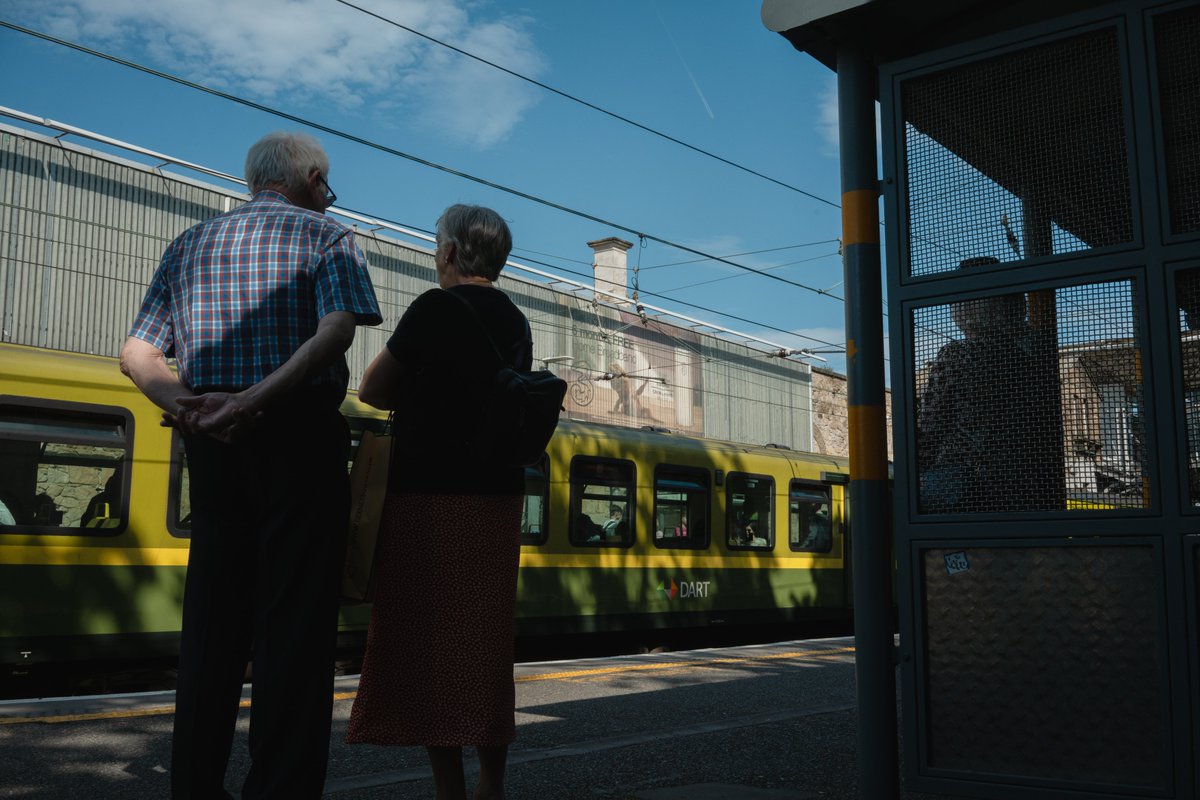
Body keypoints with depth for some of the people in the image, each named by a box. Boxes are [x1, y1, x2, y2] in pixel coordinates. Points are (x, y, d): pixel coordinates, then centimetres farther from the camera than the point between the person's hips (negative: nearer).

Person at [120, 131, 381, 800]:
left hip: (213, 445, 6)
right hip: (300, 436, -5)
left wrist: (179, 401, -8)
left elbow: (138, 353, 8)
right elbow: (337, 330, -18)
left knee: (212, 618, 11)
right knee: (295, 619, -3)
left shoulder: (190, 245, 19)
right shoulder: (327, 238, 3)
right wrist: (253, 401, -22)